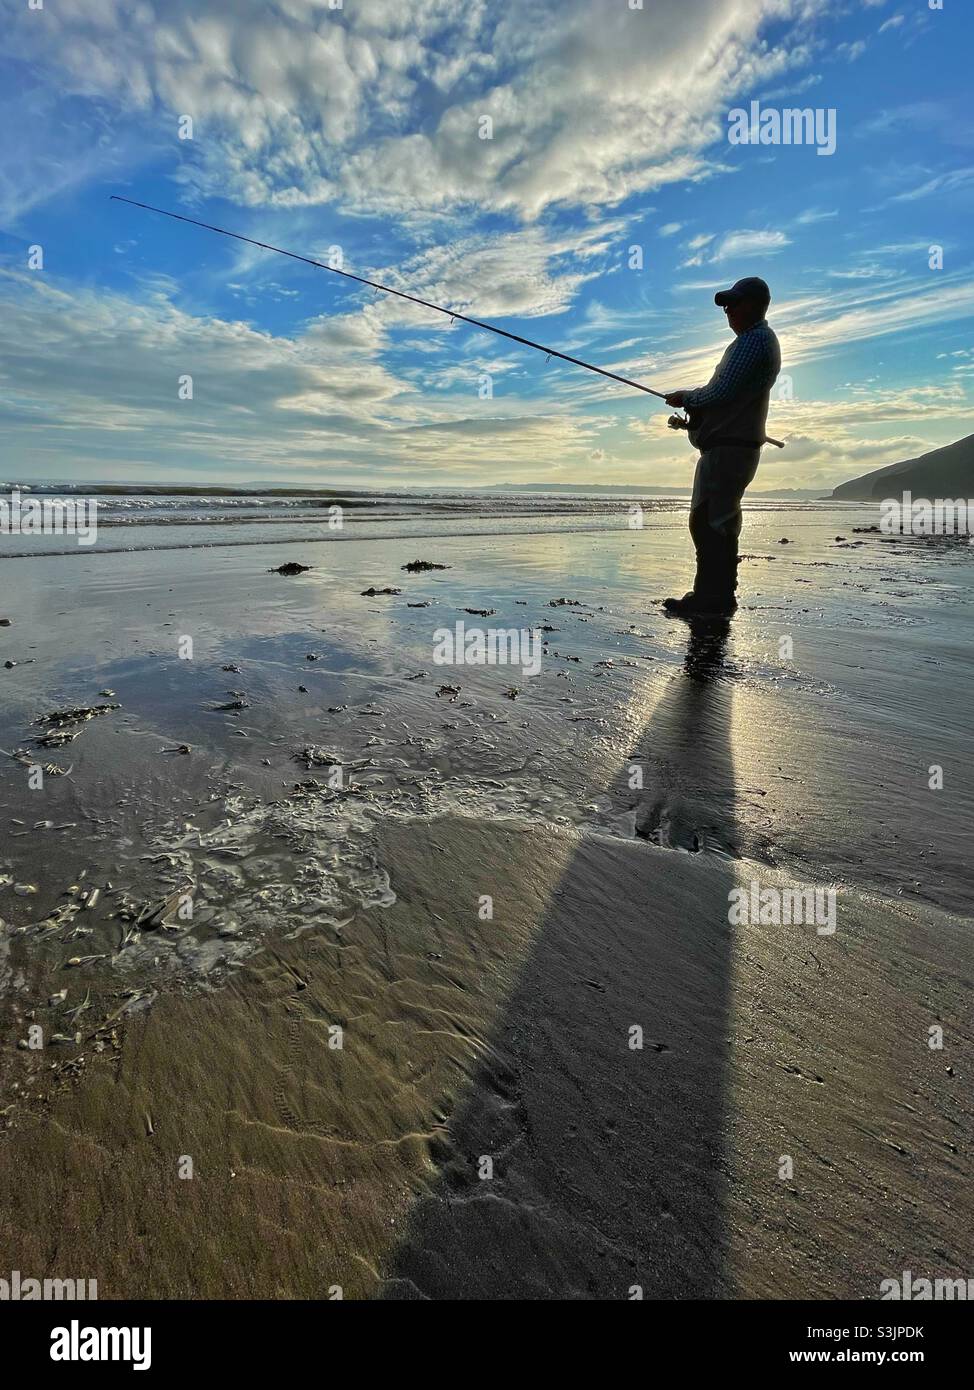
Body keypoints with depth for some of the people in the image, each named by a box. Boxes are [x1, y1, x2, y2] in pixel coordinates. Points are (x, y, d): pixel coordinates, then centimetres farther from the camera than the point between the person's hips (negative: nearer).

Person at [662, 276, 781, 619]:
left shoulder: (754, 341, -11)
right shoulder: (760, 340, 25)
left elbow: (720, 393, -19)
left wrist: (684, 397, -2)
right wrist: (693, 417, 17)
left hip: (727, 448, -11)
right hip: (734, 445, 11)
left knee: (708, 523, -14)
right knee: (719, 523, 13)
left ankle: (711, 599, -13)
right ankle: (718, 596, 18)